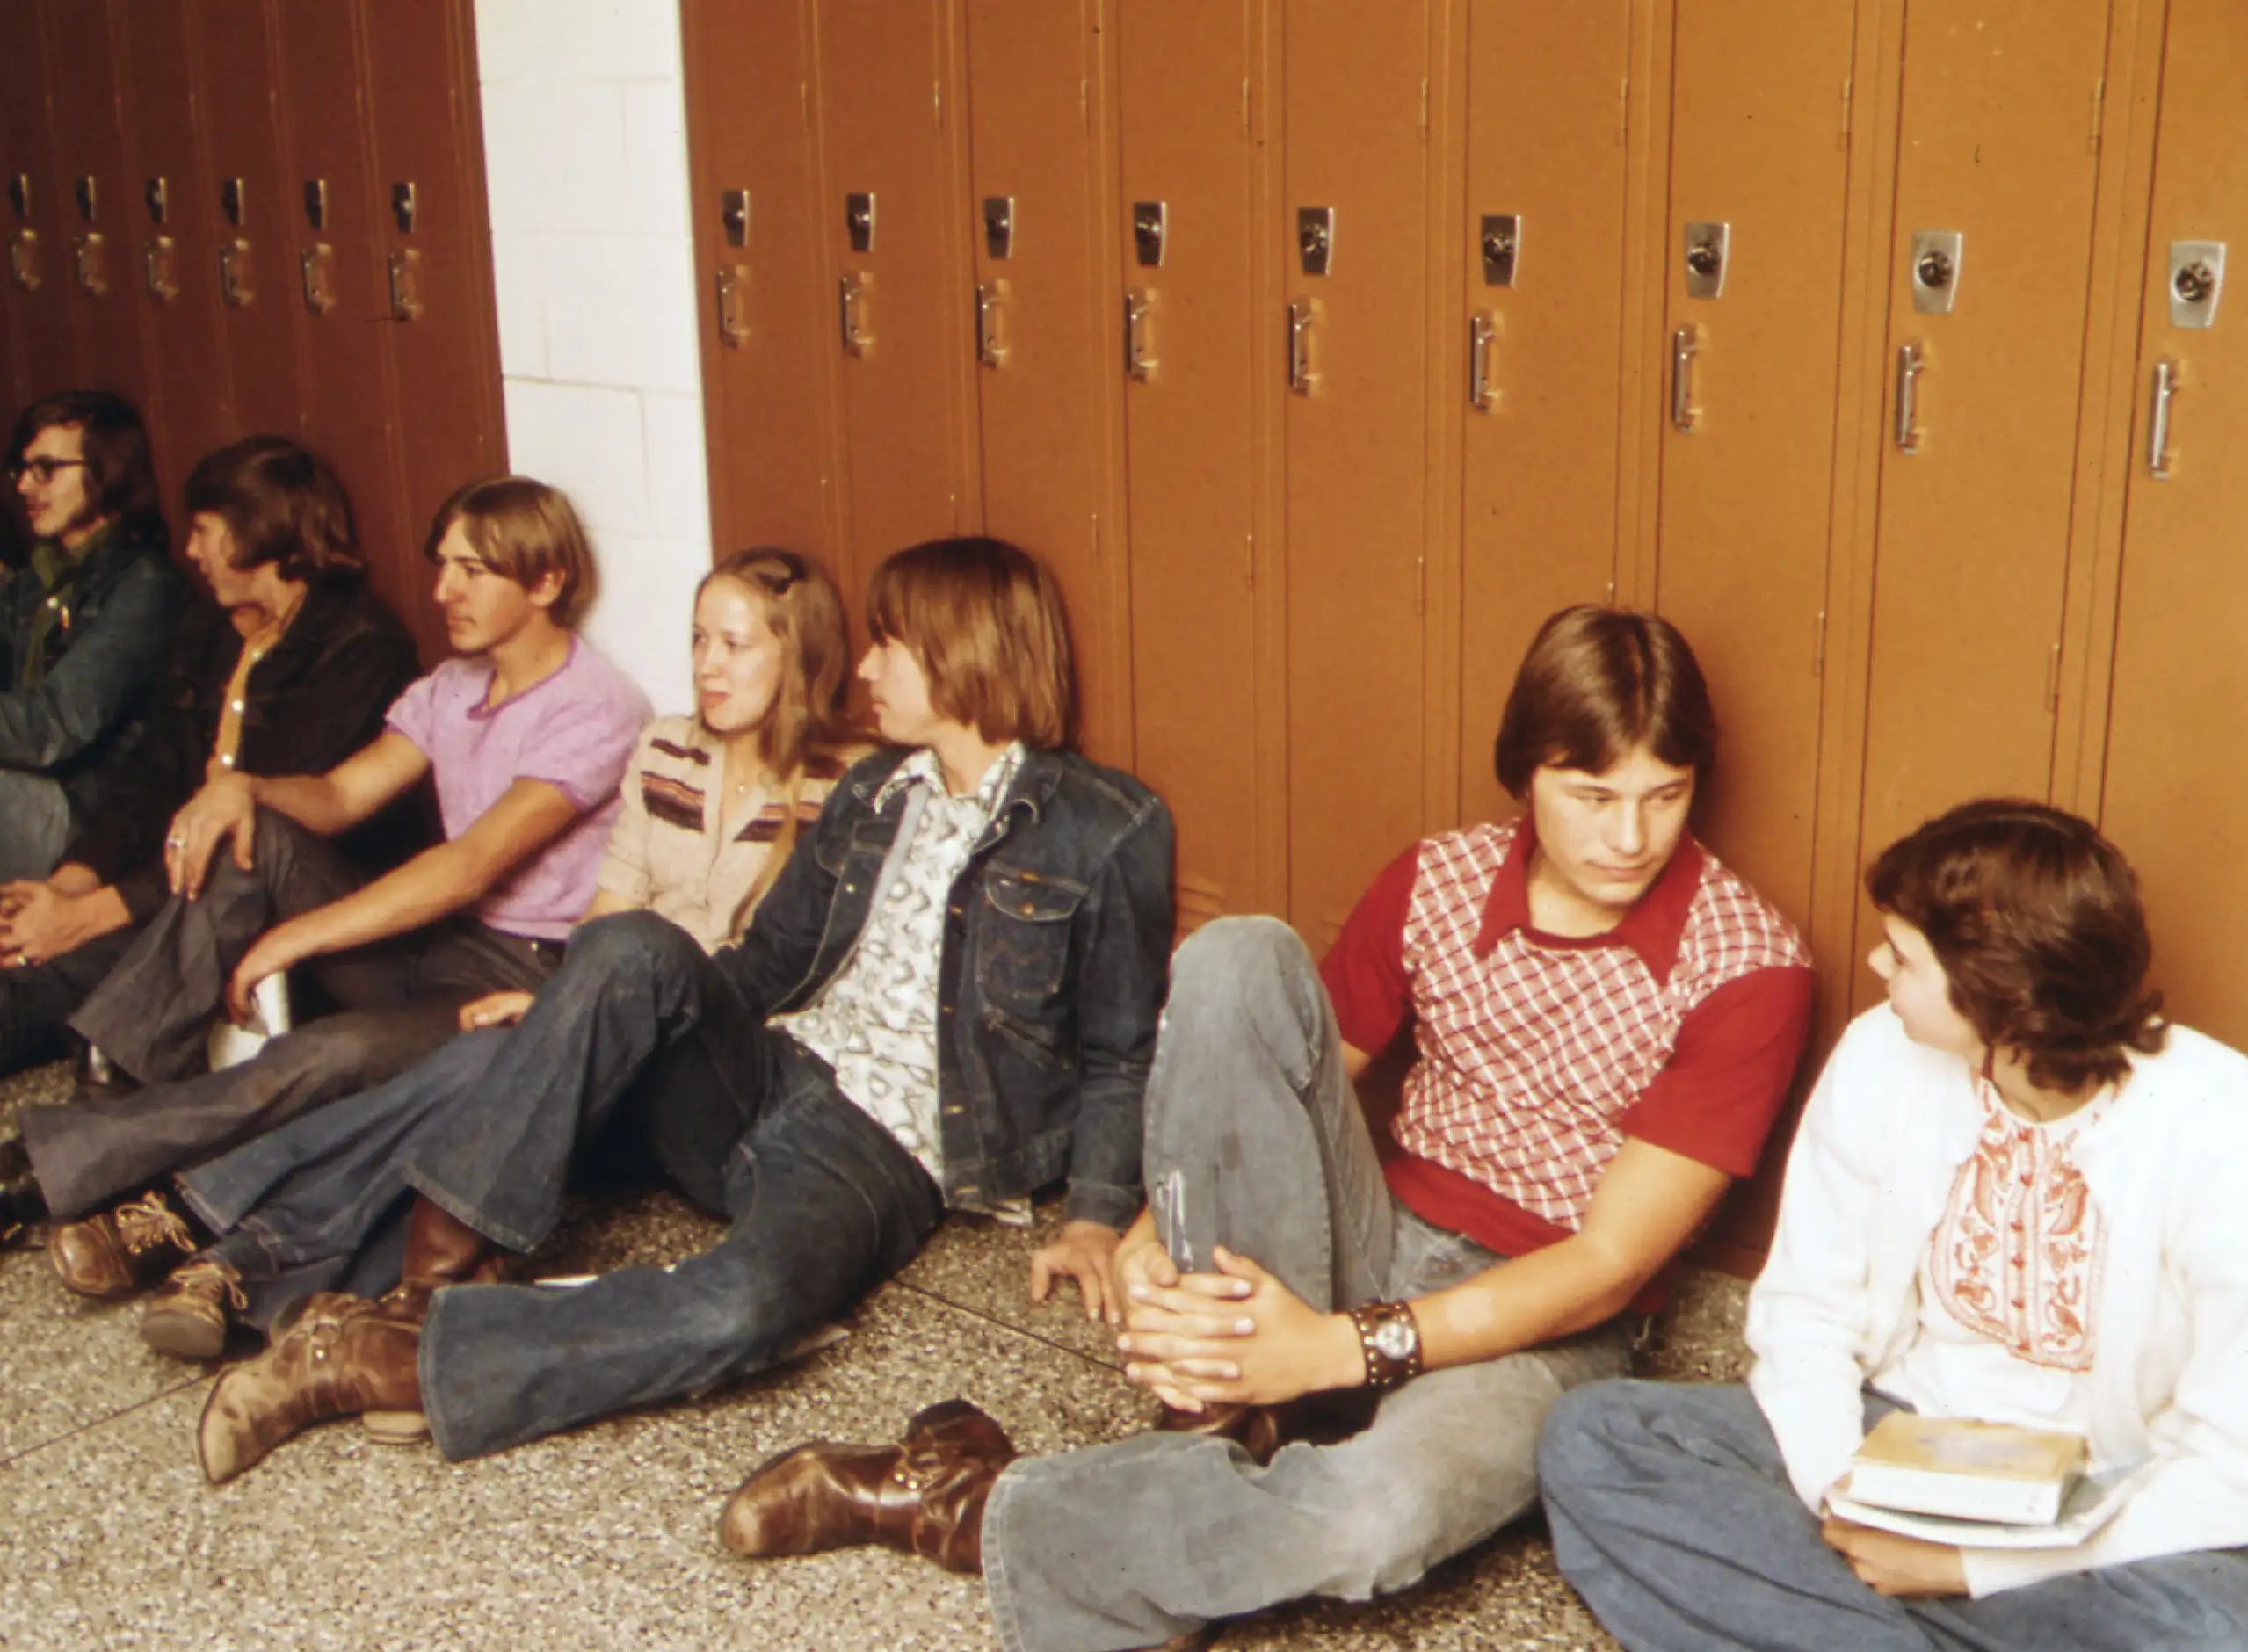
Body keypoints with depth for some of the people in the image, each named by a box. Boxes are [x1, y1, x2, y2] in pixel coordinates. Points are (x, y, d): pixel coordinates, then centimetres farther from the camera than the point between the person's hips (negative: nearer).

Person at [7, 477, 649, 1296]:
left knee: (344, 1052, -35)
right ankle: (110, 1080, -17)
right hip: (434, 945, 8)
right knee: (255, 835, -12)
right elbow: (337, 796, 9)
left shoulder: (596, 710, -14)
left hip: (525, 980, -8)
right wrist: (241, 786, -14)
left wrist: (296, 936, -21)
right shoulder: (452, 688, 16)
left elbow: (471, 867, -21)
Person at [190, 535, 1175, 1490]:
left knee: (750, 1301, -39)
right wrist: (569, 1014, 12)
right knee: (631, 948, -27)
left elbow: (1121, 1055, 3)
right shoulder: (871, 793, 19)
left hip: (882, 1154, -5)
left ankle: (390, 1364, -34)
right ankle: (424, 1281, -28)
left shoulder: (1109, 831, 0)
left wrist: (1096, 1213, -11)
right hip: (761, 1082, 6)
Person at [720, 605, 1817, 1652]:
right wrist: (1149, 1242, -13)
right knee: (1237, 958, -23)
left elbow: (1608, 1266, -15)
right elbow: (1270, 1087, 8)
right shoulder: (1434, 884, 2)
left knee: (1378, 1516, -41)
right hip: (1367, 1249, 4)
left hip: (1536, 1327, -3)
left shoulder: (1747, 968, -11)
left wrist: (1340, 1349, -25)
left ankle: (973, 1511, -17)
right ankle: (1233, 1429, -19)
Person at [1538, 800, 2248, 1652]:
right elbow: (1804, 1304, 1)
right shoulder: (1882, 1056, -6)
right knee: (1592, 1438, -16)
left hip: (2103, 1509, -4)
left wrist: (1968, 1563, -21)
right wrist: (1840, 1496, -18)